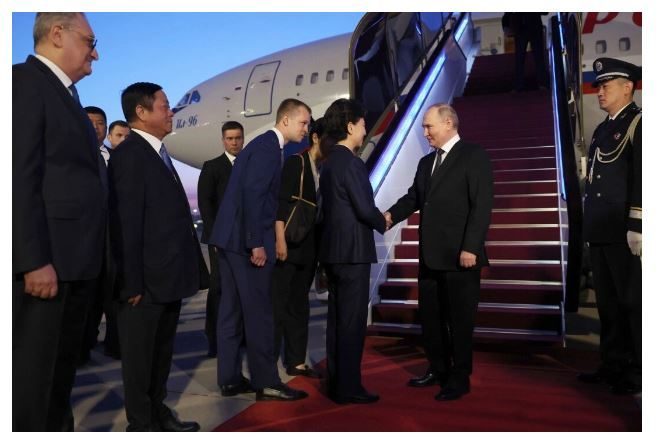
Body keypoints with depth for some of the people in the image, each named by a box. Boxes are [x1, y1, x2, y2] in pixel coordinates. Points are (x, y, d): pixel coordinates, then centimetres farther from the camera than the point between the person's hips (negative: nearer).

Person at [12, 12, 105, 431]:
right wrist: (35, 259, -21)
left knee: (62, 366, 18)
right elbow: (19, 177, -17)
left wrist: (91, 256, 12)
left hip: (76, 258, 9)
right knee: (32, 368, 0)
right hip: (45, 258, -9)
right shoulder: (24, 80, -7)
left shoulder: (67, 94, 20)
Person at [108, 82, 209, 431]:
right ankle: (140, 424, 22)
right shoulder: (129, 154, -14)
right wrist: (132, 282, -20)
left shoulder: (159, 153, 15)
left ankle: (157, 412, 34)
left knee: (162, 351, 19)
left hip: (169, 275, 9)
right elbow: (126, 223, -19)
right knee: (140, 354, 7)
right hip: (146, 279, -9)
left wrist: (186, 269, 12)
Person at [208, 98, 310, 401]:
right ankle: (266, 383, 7)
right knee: (258, 312, -3)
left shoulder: (264, 144, 18)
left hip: (233, 237, 10)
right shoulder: (268, 147, -11)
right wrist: (257, 243, -22)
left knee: (233, 310, 12)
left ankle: (229, 378, 20)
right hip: (247, 240, -10)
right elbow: (252, 195, -21)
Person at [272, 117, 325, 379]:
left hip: (309, 246, 7)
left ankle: (296, 361, 18)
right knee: (278, 303, -3)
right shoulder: (296, 162, -6)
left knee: (300, 304, 11)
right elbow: (281, 201, -14)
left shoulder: (324, 169, 13)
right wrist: (280, 238, -21)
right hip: (289, 243, -7)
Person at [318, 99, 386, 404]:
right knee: (352, 320, -1)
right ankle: (347, 387, 8)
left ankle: (337, 382, 23)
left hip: (334, 248, 9)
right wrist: (383, 223, 3)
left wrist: (375, 219, 13)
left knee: (337, 318, 14)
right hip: (352, 250, -9)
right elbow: (365, 208, -17)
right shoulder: (350, 162, -15)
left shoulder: (329, 161, 12)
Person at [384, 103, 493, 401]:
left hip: (459, 254, -7)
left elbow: (482, 205, -12)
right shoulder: (426, 162, 18)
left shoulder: (474, 156, -5)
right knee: (429, 316, 14)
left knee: (459, 318, 4)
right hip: (430, 254, 7)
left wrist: (470, 247, -19)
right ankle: (438, 369, 30)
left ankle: (460, 378, 19)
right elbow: (414, 197, 10)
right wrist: (391, 214, -9)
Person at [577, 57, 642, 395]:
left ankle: (638, 371, 12)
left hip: (625, 233, -8)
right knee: (608, 302, 13)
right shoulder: (602, 130, 18)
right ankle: (614, 365, 23)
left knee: (633, 302, 1)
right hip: (600, 233, 8)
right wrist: (590, 227, 17)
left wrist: (636, 226, -20)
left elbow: (642, 177, -15)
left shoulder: (638, 123, -6)